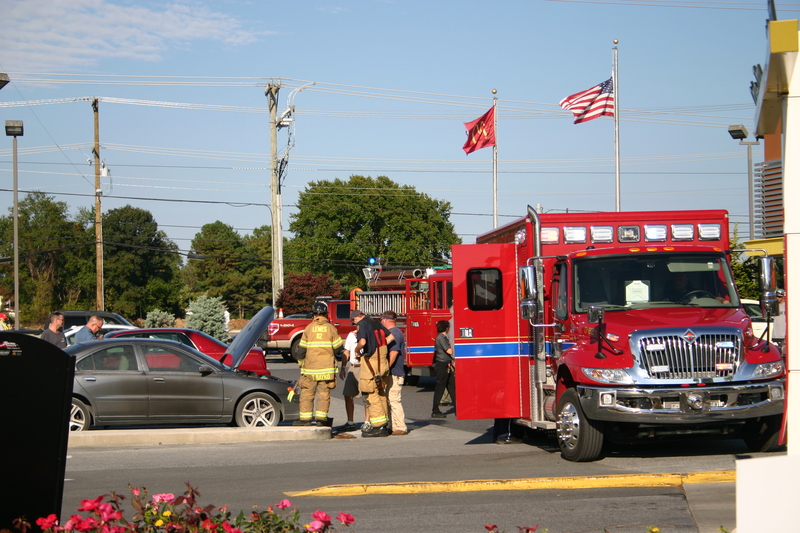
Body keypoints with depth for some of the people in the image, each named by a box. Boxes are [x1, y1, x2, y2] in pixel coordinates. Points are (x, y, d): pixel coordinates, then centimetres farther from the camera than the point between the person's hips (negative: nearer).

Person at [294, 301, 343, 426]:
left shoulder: (308, 328, 1)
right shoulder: (331, 328, 0)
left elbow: (301, 350, 2)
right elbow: (338, 348, 0)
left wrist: (301, 363, 17)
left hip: (310, 367, 0)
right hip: (327, 368, 0)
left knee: (307, 393, 5)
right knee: (324, 393, 4)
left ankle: (305, 418, 1)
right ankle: (321, 418, 0)